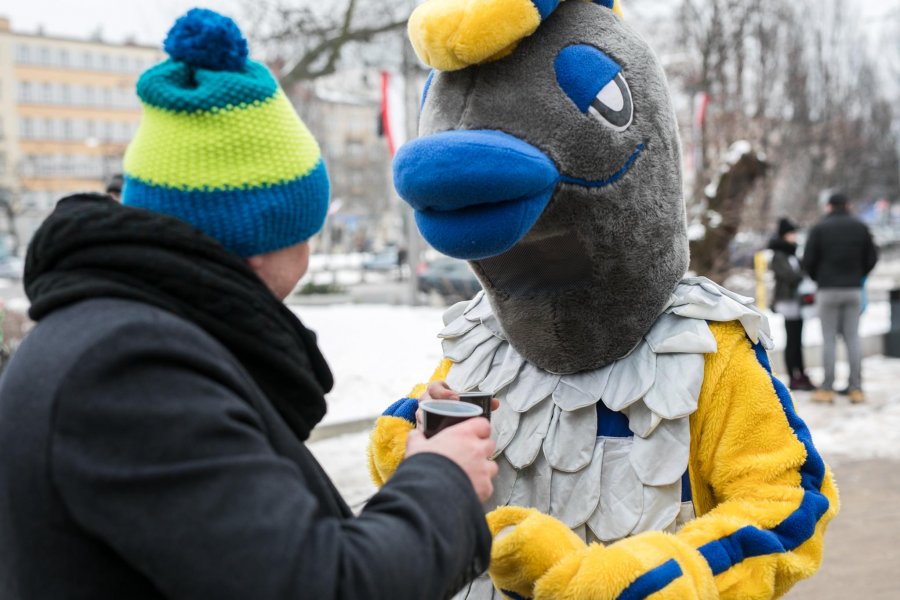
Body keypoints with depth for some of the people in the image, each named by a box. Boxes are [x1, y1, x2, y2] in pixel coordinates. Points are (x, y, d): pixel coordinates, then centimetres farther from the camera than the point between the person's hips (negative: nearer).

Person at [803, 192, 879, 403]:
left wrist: (818, 278, 12)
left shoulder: (820, 228, -4)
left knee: (829, 339, 1)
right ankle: (856, 389, 2)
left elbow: (808, 260, -6)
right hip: (853, 290, 2)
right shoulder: (860, 227, 5)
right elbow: (872, 257, 5)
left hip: (828, 290, -2)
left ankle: (827, 389, 1)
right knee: (853, 338, 5)